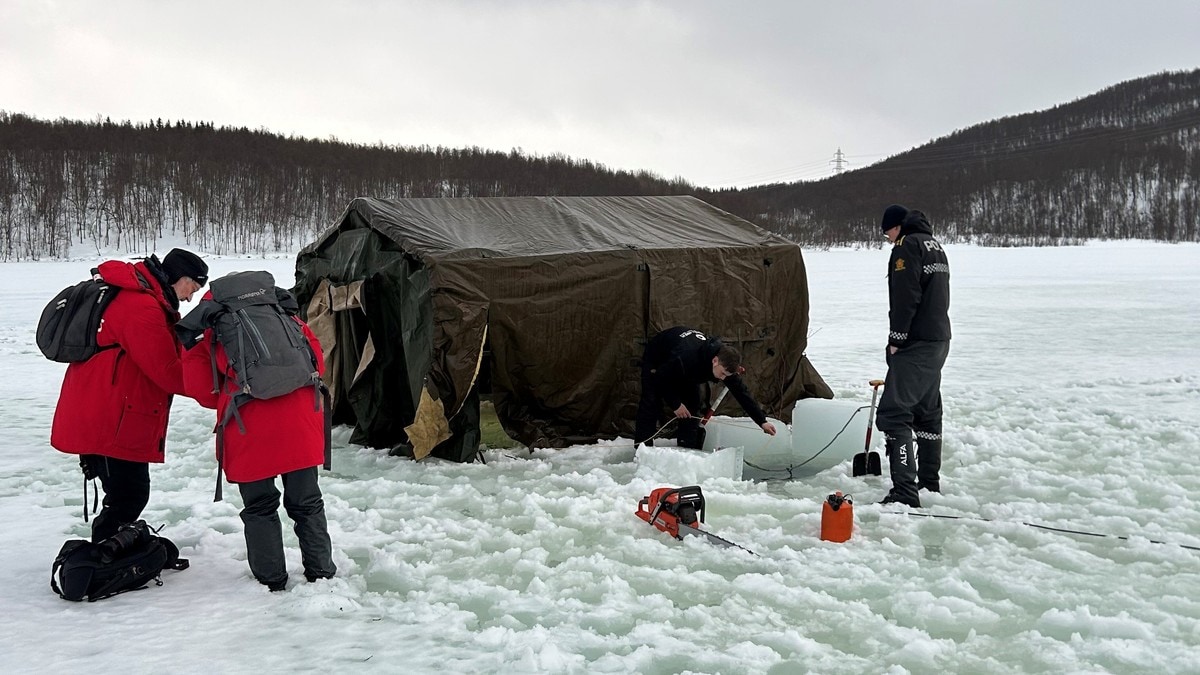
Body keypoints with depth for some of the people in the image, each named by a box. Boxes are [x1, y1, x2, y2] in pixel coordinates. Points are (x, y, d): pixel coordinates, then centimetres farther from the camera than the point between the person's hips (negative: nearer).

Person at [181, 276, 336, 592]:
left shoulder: (209, 335, 12)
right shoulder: (290, 321, 19)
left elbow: (201, 388, 5)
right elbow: (318, 366, 19)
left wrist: (230, 400, 19)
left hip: (250, 432, -2)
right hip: (300, 427, 2)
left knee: (259, 508, 14)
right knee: (306, 504, 16)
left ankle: (272, 582, 15)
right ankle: (322, 574, 20)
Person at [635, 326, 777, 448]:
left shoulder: (725, 361, -28)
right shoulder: (685, 357, -47)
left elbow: (741, 392, -20)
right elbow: (660, 379, -31)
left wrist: (762, 421, -22)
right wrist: (675, 404, -26)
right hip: (655, 359, -6)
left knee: (692, 405, -3)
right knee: (652, 405, -14)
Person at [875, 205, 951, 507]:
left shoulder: (907, 245, -11)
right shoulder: (935, 246, 19)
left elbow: (905, 297, -20)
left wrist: (896, 339, -14)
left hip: (916, 344, -10)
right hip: (939, 338, 10)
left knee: (893, 413, -12)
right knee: (928, 411, 18)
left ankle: (904, 491, -18)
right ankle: (929, 482, 27)